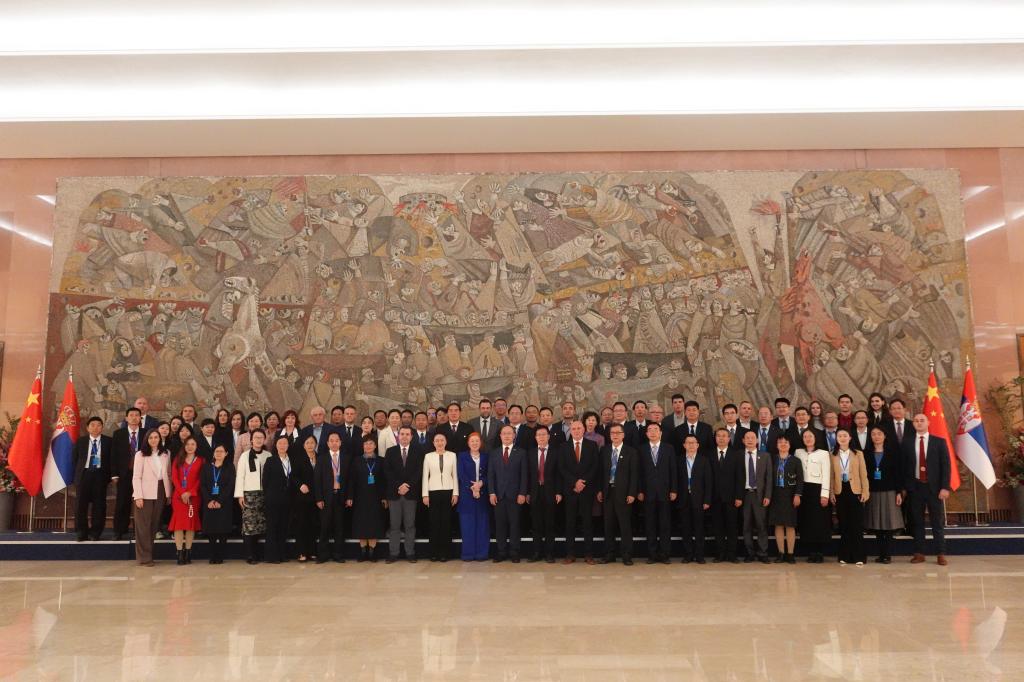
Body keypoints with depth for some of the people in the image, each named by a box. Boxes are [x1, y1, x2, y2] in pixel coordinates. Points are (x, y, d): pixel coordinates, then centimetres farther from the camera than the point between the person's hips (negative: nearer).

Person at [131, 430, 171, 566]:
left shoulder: (166, 454, 9)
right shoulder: (140, 455, -2)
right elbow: (136, 477, -6)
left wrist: (169, 493, 6)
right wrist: (138, 496, -13)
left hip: (160, 493, 4)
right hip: (146, 494, -4)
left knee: (154, 524, 8)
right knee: (143, 526, -2)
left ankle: (149, 554, 16)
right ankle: (144, 557, 3)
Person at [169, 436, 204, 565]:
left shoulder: (200, 461, 7)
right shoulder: (178, 459, 12)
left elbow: (200, 479, 0)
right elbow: (174, 477, 4)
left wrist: (190, 493, -12)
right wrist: (182, 493, -9)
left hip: (193, 496, -1)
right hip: (178, 495, 1)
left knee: (191, 522, 0)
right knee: (178, 522, -5)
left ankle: (188, 552, 5)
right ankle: (180, 553, -4)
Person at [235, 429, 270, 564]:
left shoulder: (268, 456, 7)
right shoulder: (245, 456, 1)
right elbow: (240, 475, 0)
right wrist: (240, 495, -5)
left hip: (264, 493, 3)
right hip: (249, 493, -3)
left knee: (261, 524, 3)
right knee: (249, 524, -7)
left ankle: (255, 553, 13)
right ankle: (250, 556, -1)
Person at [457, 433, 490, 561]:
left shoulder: (486, 456, 11)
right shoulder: (462, 456, 6)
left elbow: (489, 473, 5)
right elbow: (461, 474, -3)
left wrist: (481, 483, -14)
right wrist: (472, 488, -13)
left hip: (482, 494, 2)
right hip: (466, 493, -1)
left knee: (482, 524, 1)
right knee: (467, 524, -1)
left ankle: (481, 553, 7)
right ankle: (468, 553, 5)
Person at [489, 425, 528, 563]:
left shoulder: (521, 453, 5)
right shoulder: (494, 453, 10)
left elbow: (523, 475, 0)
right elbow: (490, 474, 7)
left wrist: (522, 493, -7)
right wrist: (491, 492, -3)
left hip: (515, 495, -1)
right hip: (498, 495, 2)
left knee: (514, 524, 2)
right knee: (500, 524, 3)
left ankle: (514, 553, 8)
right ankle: (501, 552, 9)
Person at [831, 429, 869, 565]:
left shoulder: (858, 454, 4)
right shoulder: (833, 456, 6)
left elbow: (863, 474, 2)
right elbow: (831, 476, 5)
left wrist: (865, 491, -5)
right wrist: (831, 493, -1)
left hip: (855, 491, -1)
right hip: (840, 492, 1)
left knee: (857, 524, -2)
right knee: (843, 524, 5)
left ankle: (858, 556, 3)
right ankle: (845, 556, 12)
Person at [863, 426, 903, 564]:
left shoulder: (893, 451, 2)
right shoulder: (867, 453, 7)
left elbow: (898, 473, 0)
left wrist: (899, 492, -6)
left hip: (889, 492, -2)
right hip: (872, 492, 2)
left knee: (889, 524, -3)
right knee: (876, 526, 3)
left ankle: (888, 555, 2)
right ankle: (881, 554, 10)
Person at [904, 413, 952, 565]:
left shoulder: (939, 442, 3)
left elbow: (946, 465, -2)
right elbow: (904, 467, 7)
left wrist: (945, 487, -10)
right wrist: (904, 488, 2)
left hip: (934, 487, -1)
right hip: (915, 487, 1)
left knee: (938, 522, 3)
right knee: (917, 522, 5)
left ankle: (941, 555, 8)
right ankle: (919, 553, 11)